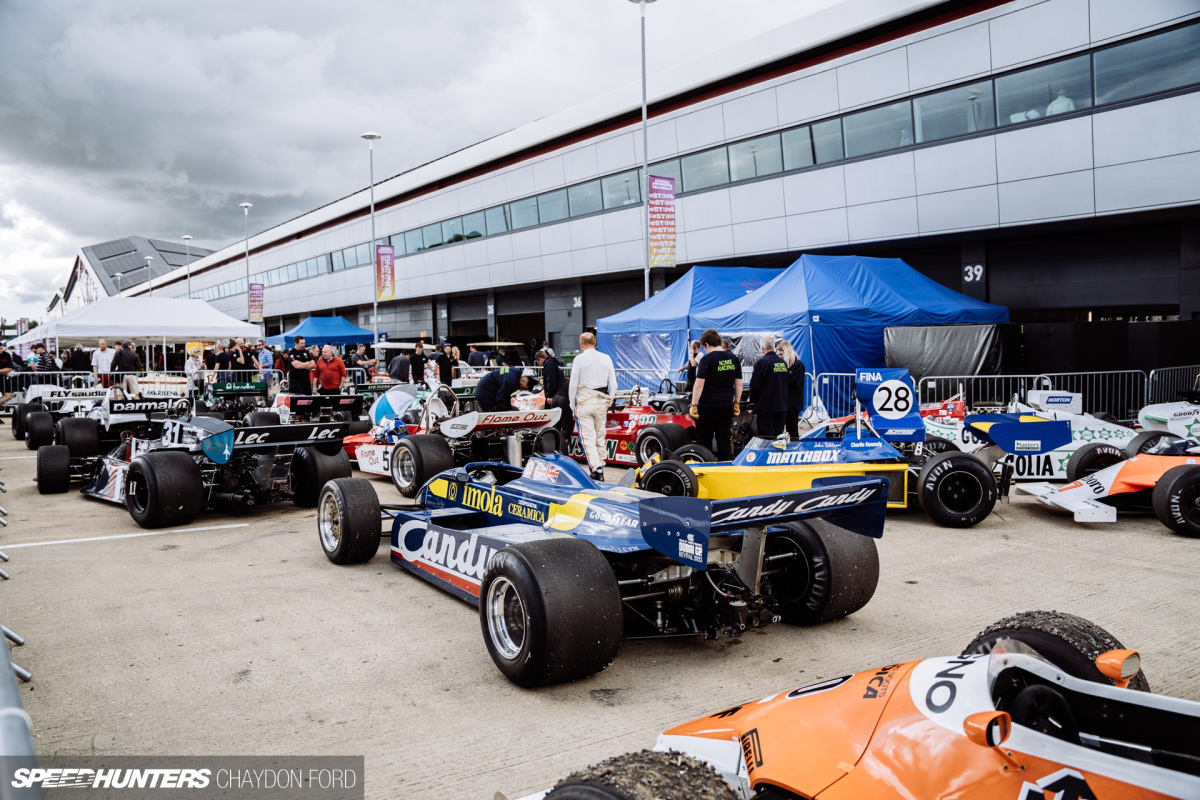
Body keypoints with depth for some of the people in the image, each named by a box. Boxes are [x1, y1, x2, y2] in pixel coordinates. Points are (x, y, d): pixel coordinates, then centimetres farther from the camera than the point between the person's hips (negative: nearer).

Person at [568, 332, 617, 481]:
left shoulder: (579, 359, -7)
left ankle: (596, 469, -16)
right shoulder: (606, 358, 6)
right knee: (600, 436, 14)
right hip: (602, 402, 4)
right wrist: (609, 402, 18)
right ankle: (600, 469, 20)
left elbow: (573, 384, -5)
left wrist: (572, 405, 6)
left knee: (587, 438, -3)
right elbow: (613, 384, 9)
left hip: (584, 403, -4)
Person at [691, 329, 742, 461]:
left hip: (707, 407, -5)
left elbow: (699, 384, -16)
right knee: (724, 440, 10)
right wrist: (737, 403, 20)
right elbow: (739, 384, 12)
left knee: (703, 441, 4)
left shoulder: (707, 359, -11)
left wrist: (694, 405, -10)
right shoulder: (733, 359, 7)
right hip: (727, 407, 6)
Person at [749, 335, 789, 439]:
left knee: (767, 438, -4)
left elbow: (754, 385, -12)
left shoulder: (761, 362, -15)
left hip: (766, 407, -7)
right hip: (782, 407, 7)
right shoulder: (784, 362, 7)